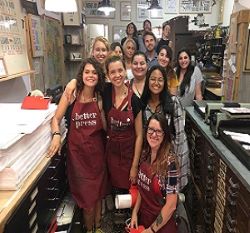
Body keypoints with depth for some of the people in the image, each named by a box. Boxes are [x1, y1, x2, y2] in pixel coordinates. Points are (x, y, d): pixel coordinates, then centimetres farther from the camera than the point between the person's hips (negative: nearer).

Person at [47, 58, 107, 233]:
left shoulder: (99, 97, -1)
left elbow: (105, 127, -3)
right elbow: (56, 118, -5)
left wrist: (101, 108, -15)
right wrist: (56, 135, -21)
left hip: (97, 149, 3)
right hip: (77, 149, -2)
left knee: (98, 191, 16)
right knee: (86, 193, 8)